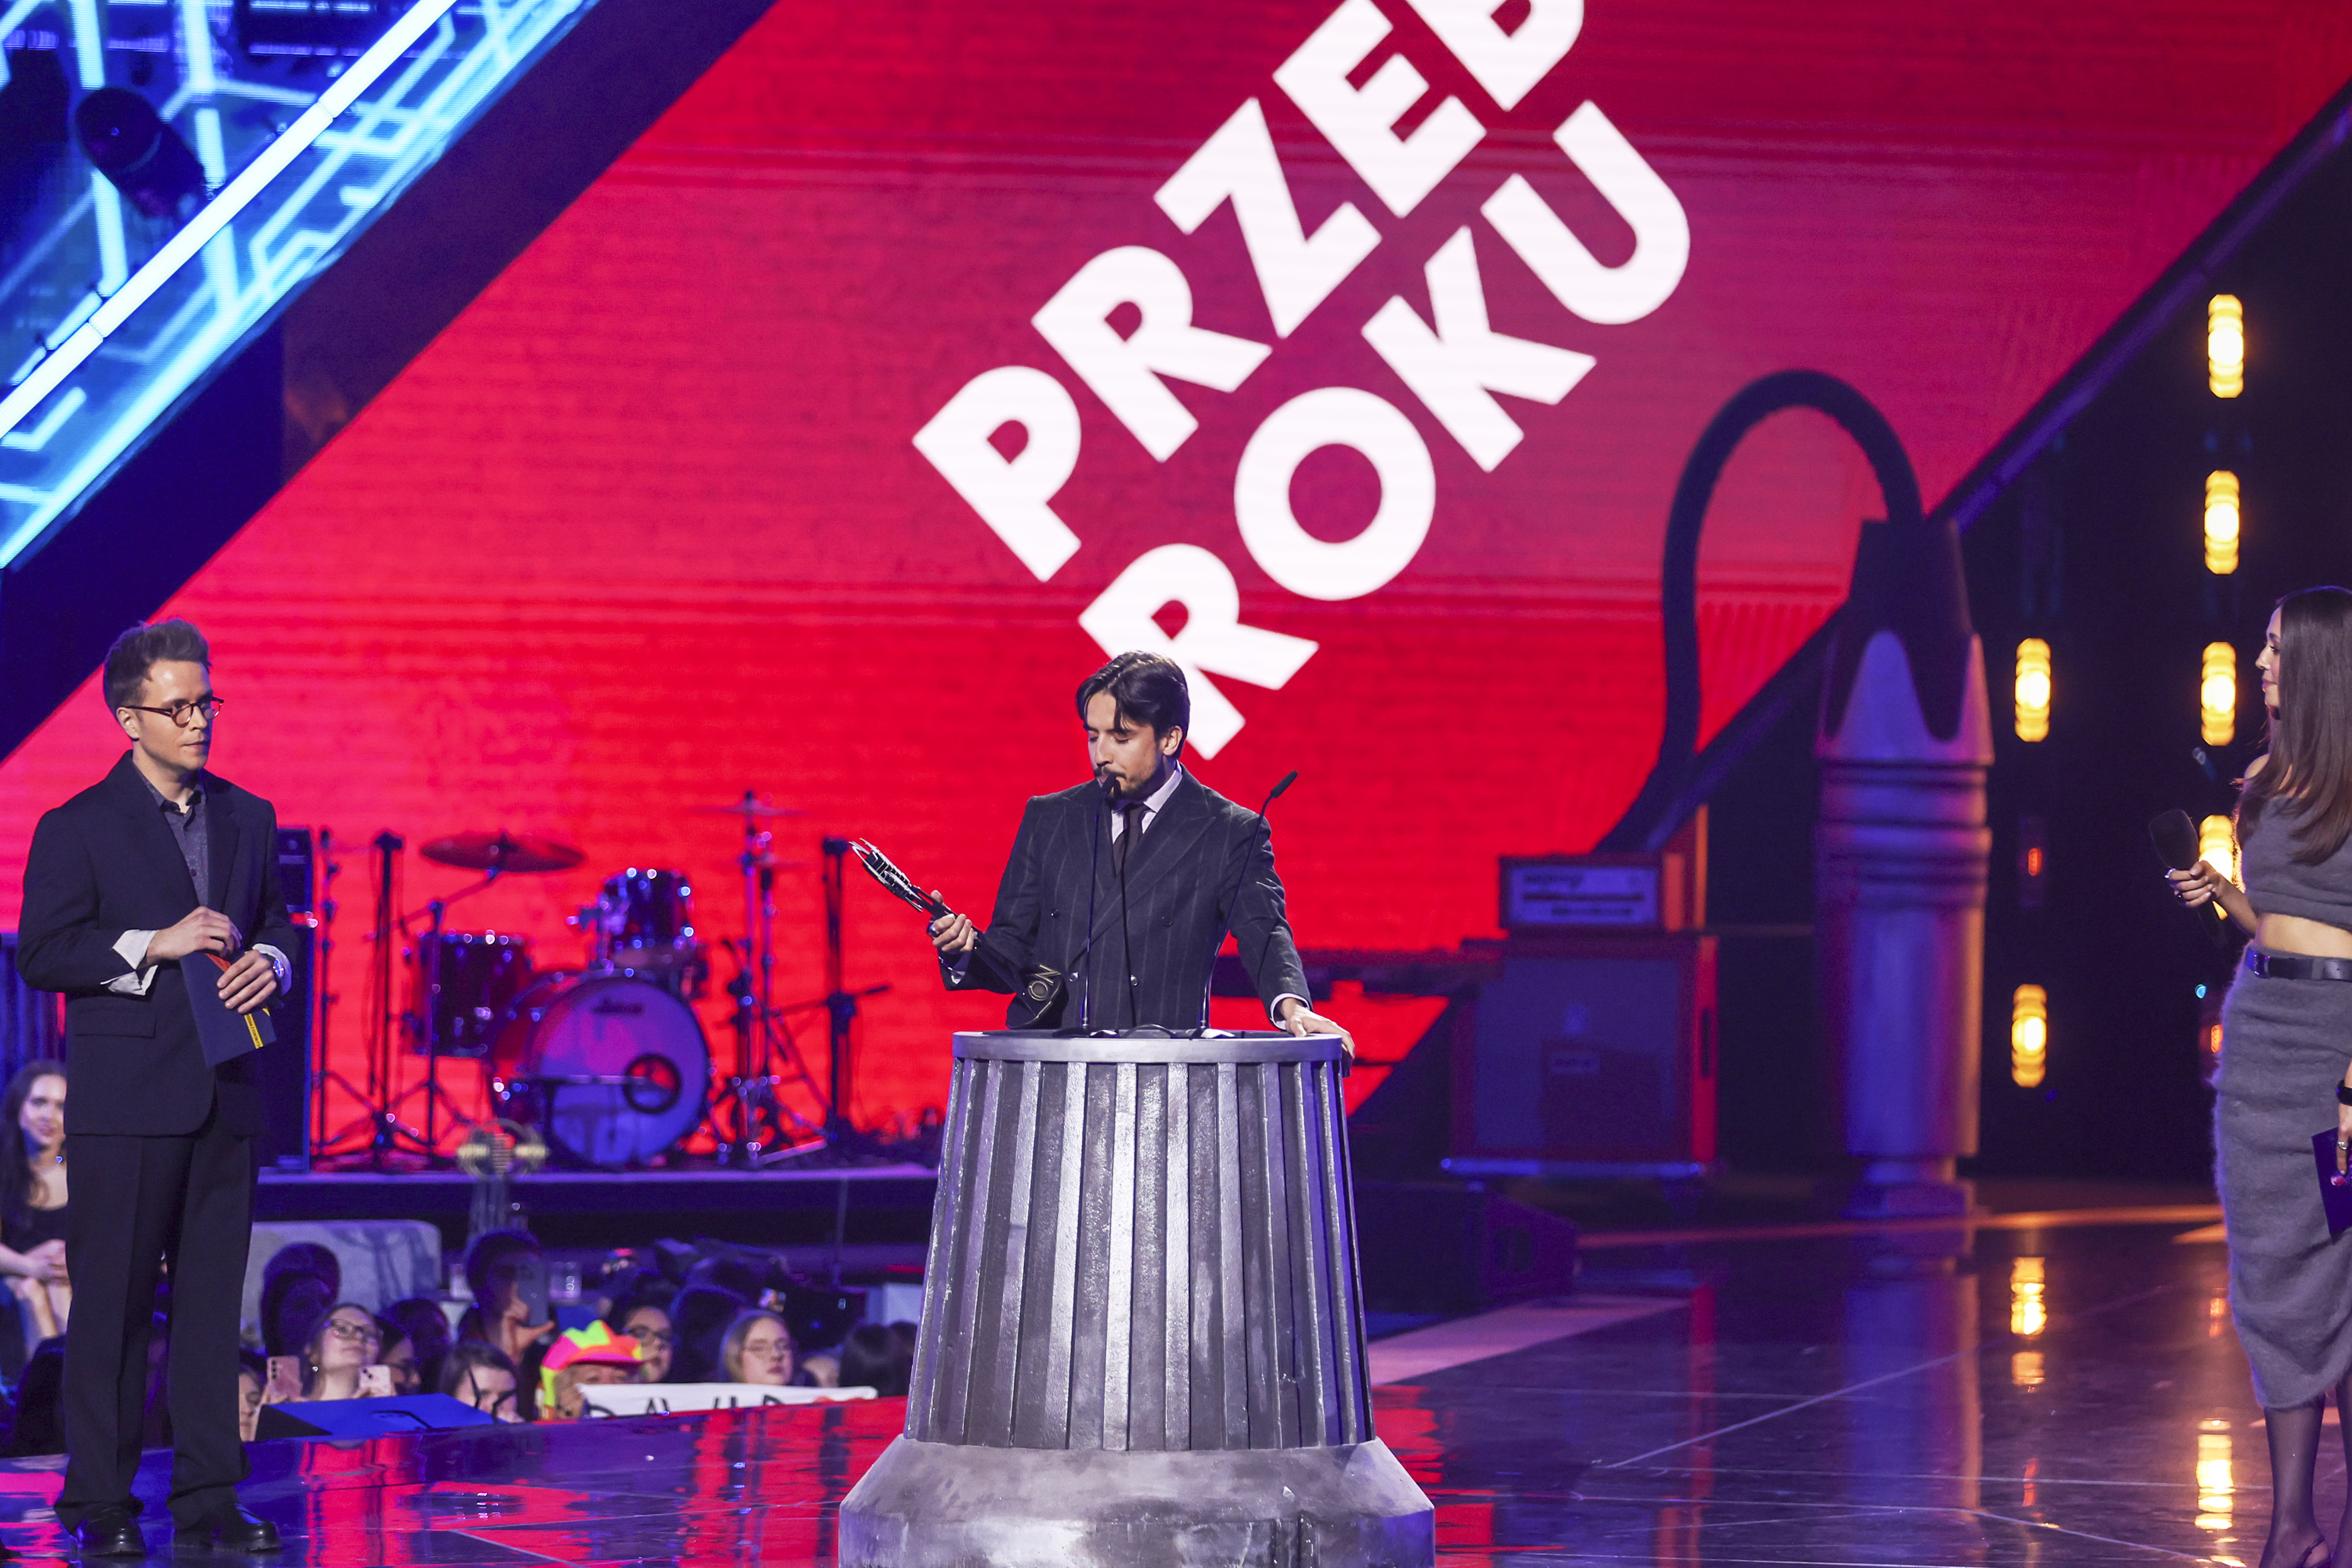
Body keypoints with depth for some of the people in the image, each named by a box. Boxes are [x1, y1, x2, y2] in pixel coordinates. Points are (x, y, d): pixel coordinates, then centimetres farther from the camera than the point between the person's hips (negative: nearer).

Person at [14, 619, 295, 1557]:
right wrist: (155, 945, -15)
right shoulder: (78, 829, -2)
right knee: (111, 1304, -2)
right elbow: (40, 954, -7)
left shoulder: (249, 819, 14)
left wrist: (269, 962, -2)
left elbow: (274, 924, 21)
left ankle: (209, 1499, 10)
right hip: (126, 1100, -5)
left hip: (227, 1094, 5)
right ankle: (99, 1505, 4)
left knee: (213, 1302, 6)